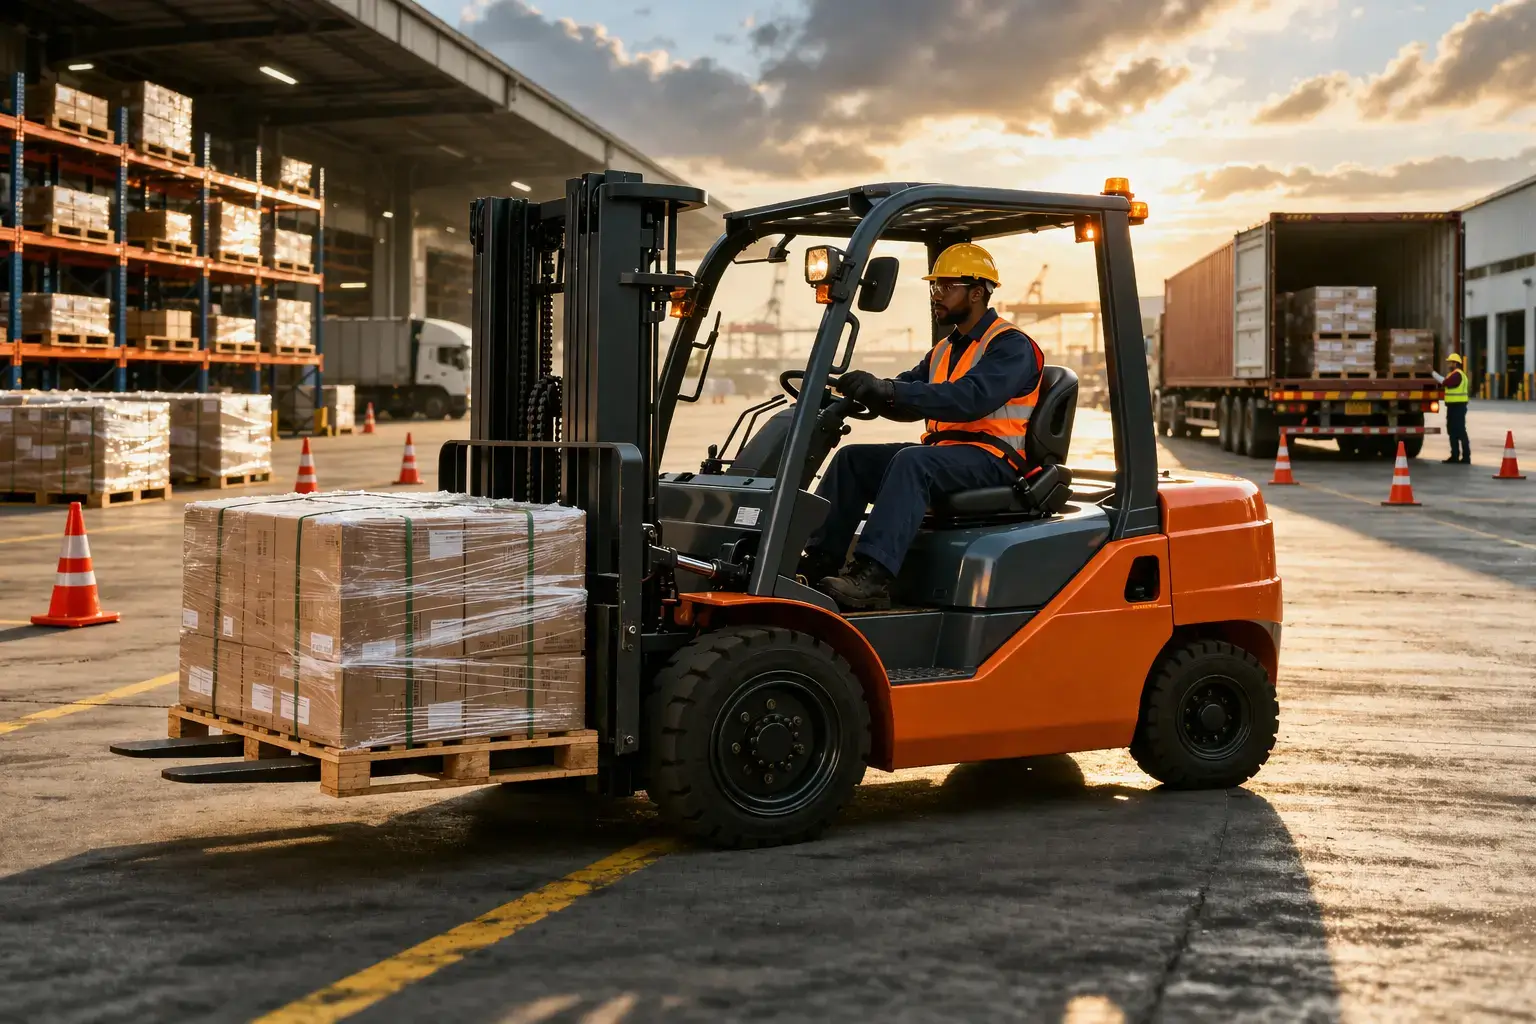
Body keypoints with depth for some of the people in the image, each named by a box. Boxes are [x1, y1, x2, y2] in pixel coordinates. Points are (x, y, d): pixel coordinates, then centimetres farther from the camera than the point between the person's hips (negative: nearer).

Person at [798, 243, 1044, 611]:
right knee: (852, 458, -7)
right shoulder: (944, 351, 23)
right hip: (942, 450, 9)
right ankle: (819, 562, -16)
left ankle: (873, 576, -46)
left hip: (991, 458, -9)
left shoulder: (1012, 346, -7)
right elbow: (909, 400, 12)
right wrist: (865, 391, -11)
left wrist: (890, 390, -33)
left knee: (912, 462, -35)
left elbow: (970, 398, -24)